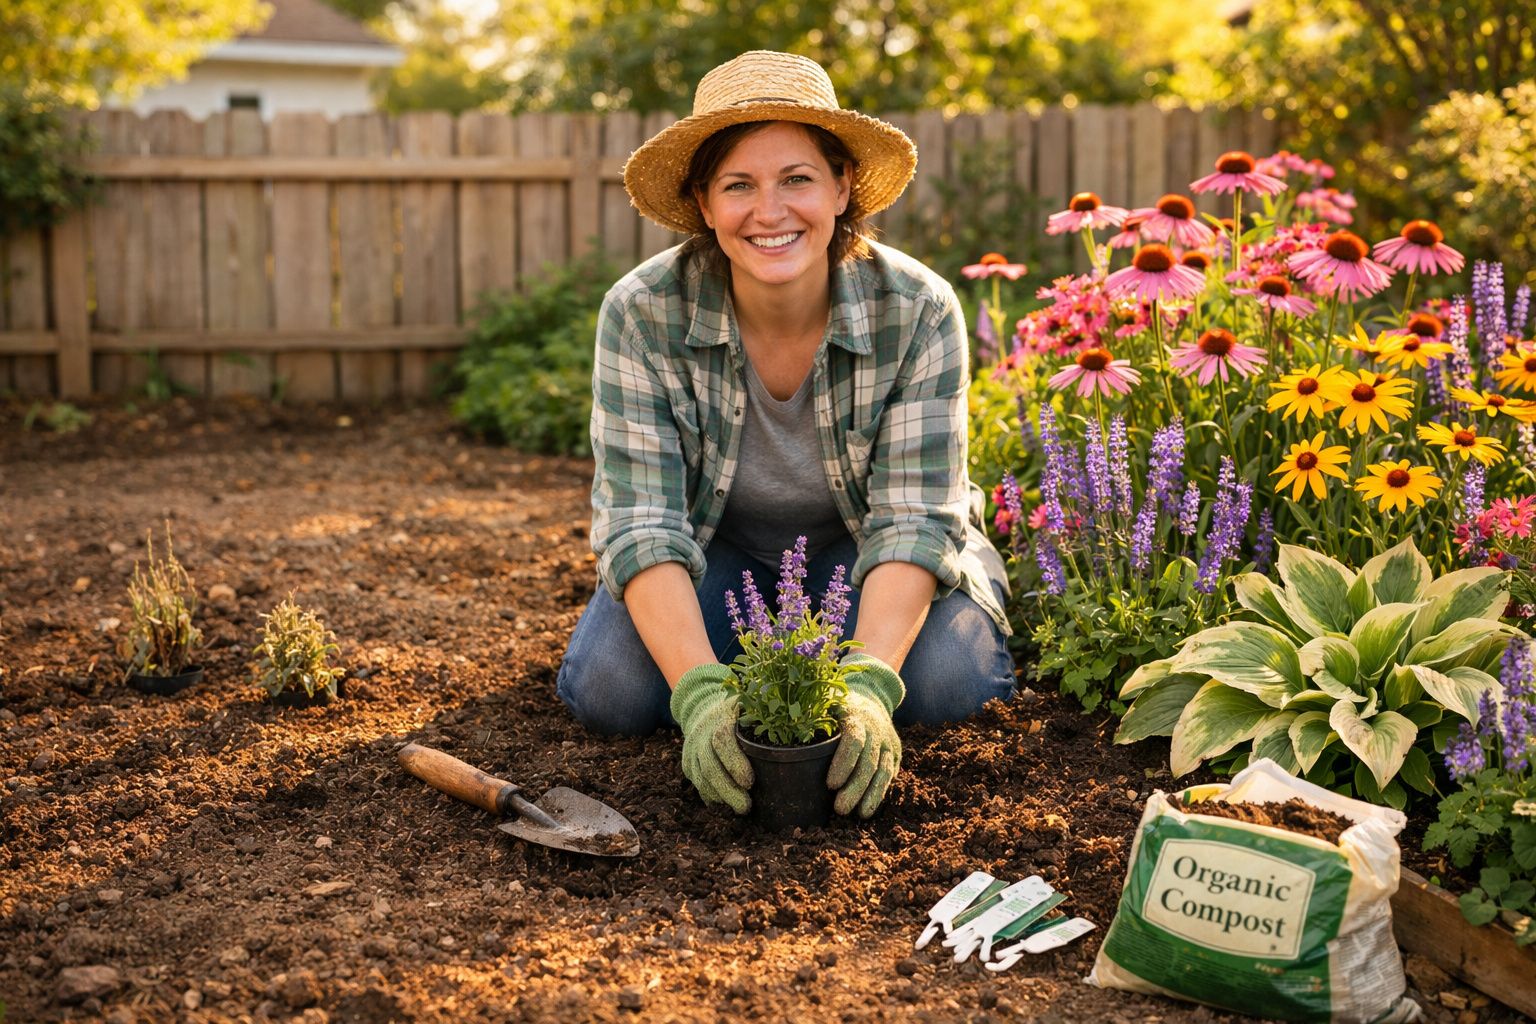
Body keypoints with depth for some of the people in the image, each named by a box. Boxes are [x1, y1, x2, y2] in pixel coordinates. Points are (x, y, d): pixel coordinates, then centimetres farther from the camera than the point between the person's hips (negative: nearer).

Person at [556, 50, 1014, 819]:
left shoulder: (918, 312, -24)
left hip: (859, 552, 0)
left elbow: (912, 520, -26)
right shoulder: (642, 314, -24)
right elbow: (643, 524, -26)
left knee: (948, 681, -28)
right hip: (716, 550, 1)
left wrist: (866, 687, -42)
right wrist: (702, 693, -41)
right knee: (608, 689, -25)